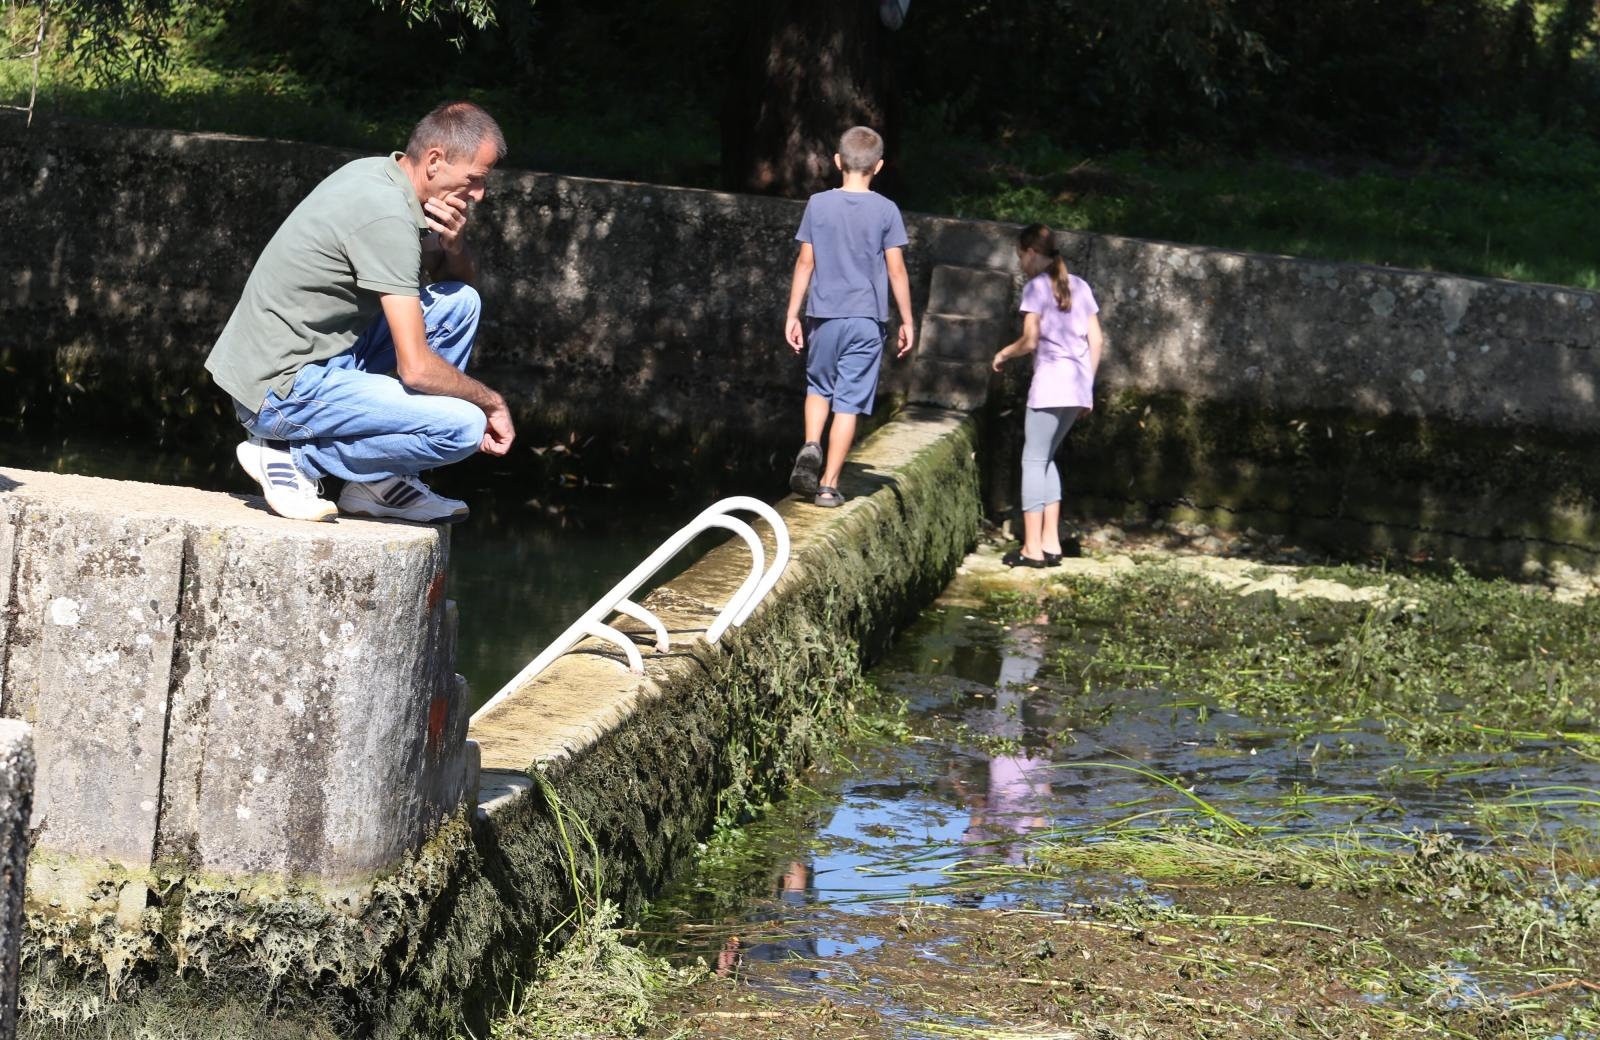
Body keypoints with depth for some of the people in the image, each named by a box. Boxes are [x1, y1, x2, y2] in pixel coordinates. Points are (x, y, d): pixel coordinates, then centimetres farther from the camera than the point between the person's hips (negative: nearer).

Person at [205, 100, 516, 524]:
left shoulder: (375, 173, 7)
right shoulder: (387, 217, -21)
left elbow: (459, 278, 22)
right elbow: (416, 369, -23)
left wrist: (453, 245, -2)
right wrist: (491, 401, -7)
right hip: (283, 393, -10)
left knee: (460, 302, 11)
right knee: (463, 426, -21)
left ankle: (380, 482, 10)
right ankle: (294, 456, -5)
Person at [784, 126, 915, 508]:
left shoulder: (819, 204, 0)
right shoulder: (886, 211, -3)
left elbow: (805, 262, 1)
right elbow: (896, 270, -3)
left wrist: (793, 315, 8)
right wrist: (906, 320, 6)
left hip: (824, 314, 1)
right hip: (867, 319, -1)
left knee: (819, 386, 21)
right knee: (849, 401, 2)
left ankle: (811, 446, -4)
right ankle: (829, 485, 1)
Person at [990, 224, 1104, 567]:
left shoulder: (1037, 286, -4)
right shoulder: (1079, 286, 16)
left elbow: (1029, 341, -11)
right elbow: (1096, 340, 14)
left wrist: (1003, 353, 8)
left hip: (1050, 382, -7)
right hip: (1079, 385, 7)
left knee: (1034, 460, -1)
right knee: (1046, 459, 17)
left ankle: (1033, 548, -3)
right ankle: (1050, 542, 13)